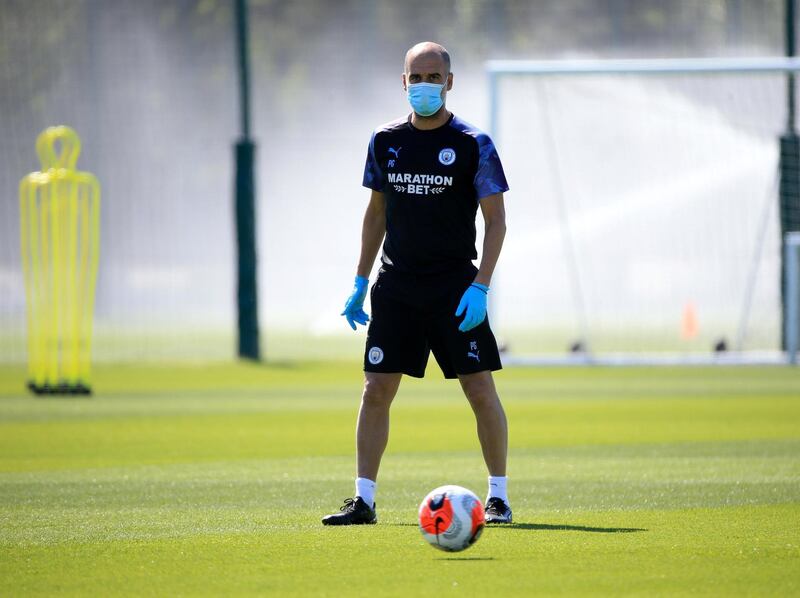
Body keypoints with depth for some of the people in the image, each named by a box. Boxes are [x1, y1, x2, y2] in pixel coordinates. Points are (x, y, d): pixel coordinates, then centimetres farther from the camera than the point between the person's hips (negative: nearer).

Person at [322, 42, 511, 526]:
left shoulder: (473, 144, -5)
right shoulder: (386, 141, 7)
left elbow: (496, 220, -5)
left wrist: (480, 287, -14)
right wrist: (361, 281, 12)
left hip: (455, 285, -3)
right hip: (396, 283, 3)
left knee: (480, 389, -4)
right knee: (376, 390, -1)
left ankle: (498, 496, 8)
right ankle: (363, 500, 3)